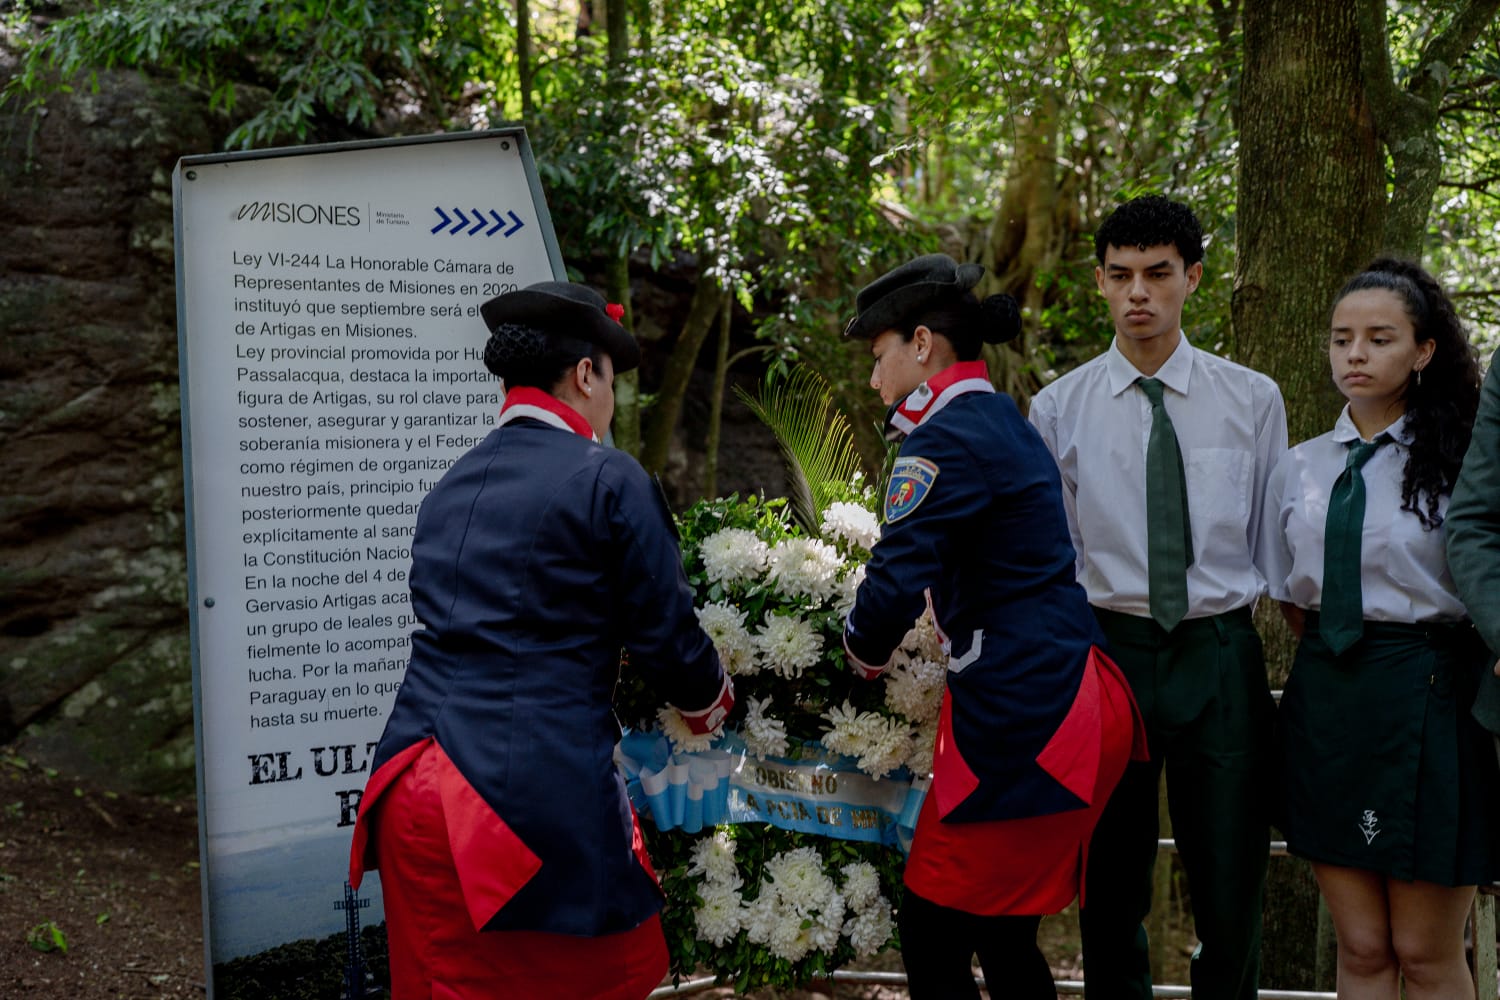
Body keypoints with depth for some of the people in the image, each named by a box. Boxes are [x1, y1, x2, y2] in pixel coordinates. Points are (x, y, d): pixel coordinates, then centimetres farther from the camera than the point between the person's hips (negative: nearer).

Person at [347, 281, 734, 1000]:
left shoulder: (451, 485, 14)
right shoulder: (608, 480, -6)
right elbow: (666, 637, -4)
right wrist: (707, 702, 18)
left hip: (412, 788, 7)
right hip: (537, 796, -6)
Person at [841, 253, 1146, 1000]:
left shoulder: (945, 441, -13)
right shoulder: (1005, 421, 16)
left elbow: (895, 590, -21)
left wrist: (863, 651, -2)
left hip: (1020, 723, -10)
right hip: (1068, 704, 10)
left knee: (934, 938, -1)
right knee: (1003, 936, 17)